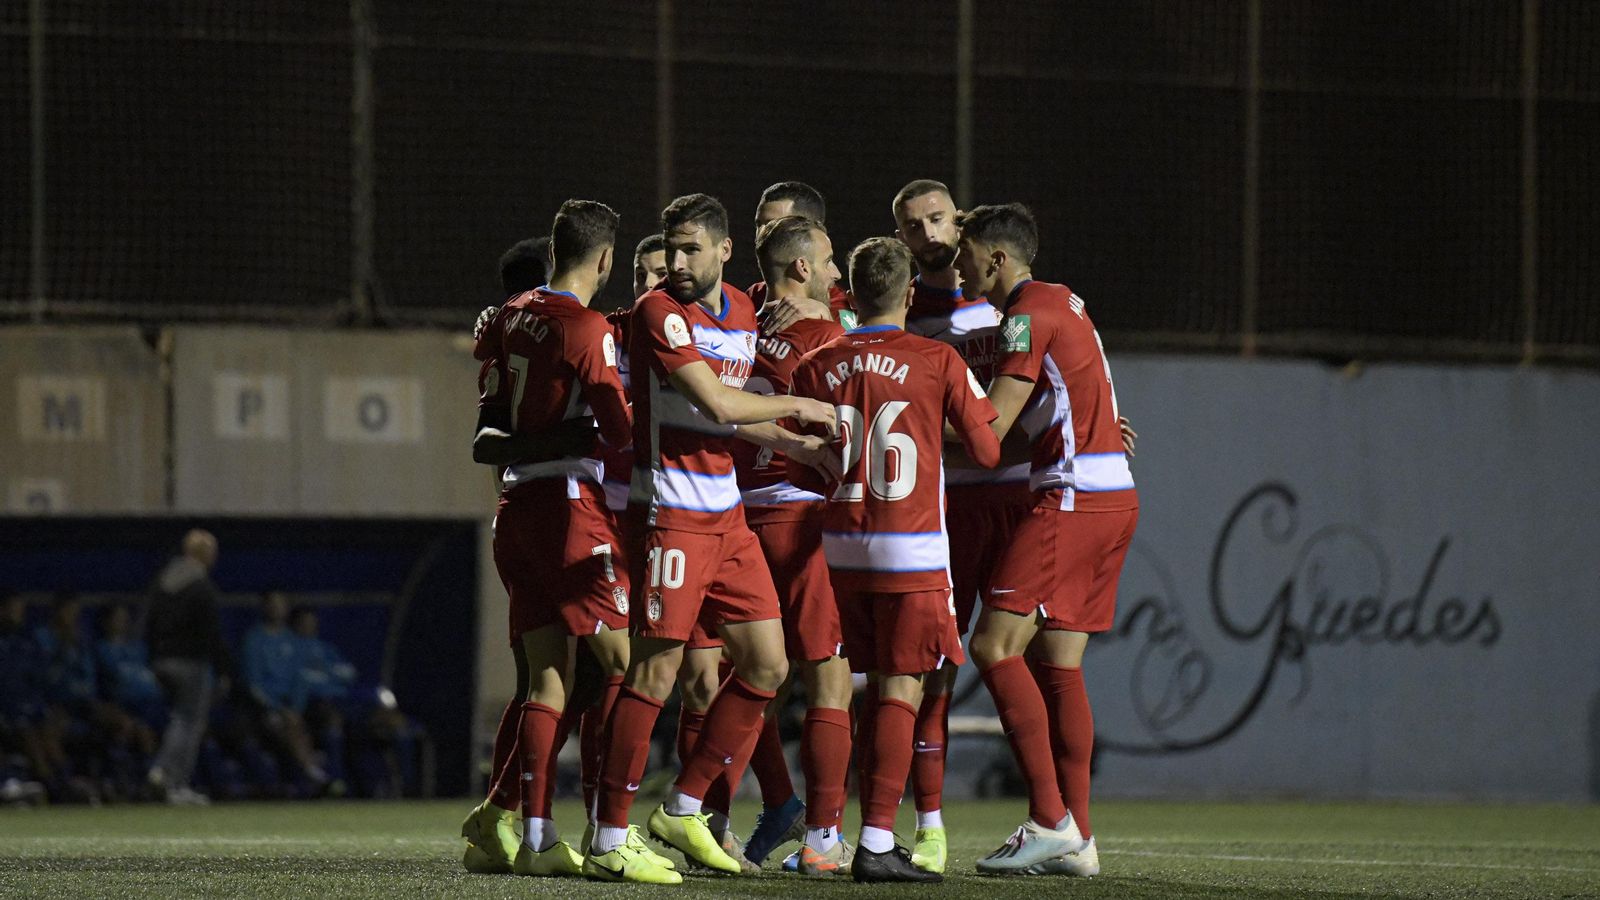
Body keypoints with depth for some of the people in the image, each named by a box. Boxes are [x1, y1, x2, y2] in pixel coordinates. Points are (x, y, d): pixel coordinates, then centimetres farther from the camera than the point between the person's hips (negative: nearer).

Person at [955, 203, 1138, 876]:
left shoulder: (1030, 312, -9)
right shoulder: (1062, 303, 21)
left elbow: (992, 425, -14)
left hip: (1071, 500, -10)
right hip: (1112, 498, 10)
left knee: (995, 645, -11)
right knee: (1056, 663, 8)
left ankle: (1050, 821, -16)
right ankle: (1076, 838, 5)